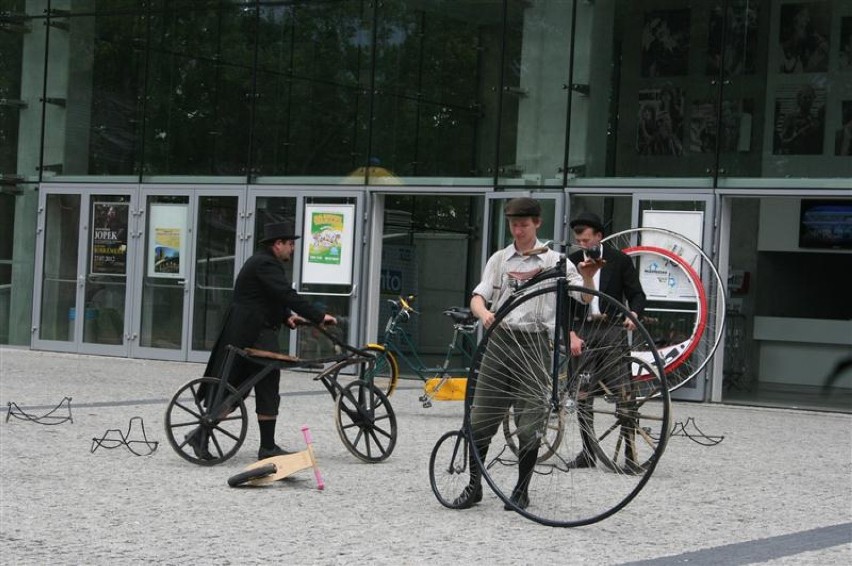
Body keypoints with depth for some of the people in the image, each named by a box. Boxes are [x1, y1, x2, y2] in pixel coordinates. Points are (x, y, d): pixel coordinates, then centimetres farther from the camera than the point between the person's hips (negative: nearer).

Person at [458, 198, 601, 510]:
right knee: (480, 418, 1)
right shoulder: (499, 259, 12)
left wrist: (588, 276, -23)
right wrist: (484, 314, -20)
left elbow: (584, 297, -1)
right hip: (500, 340, 2)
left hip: (534, 342, -2)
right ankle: (474, 485, 13)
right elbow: (478, 297, 3)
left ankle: (522, 490, 13)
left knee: (529, 424, 0)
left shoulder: (553, 260, 5)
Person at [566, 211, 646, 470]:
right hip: (583, 332, 3)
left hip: (612, 328, -3)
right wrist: (572, 335, -7)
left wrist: (633, 315, -19)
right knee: (582, 394, 3)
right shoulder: (572, 262, 8)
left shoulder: (620, 260, 2)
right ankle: (588, 452, 11)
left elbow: (637, 294, 3)